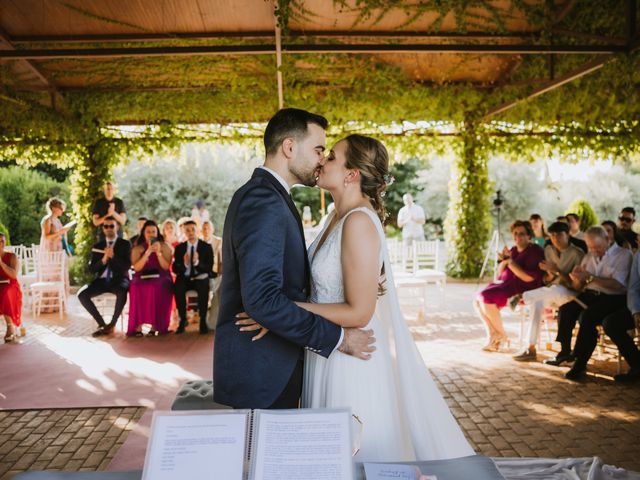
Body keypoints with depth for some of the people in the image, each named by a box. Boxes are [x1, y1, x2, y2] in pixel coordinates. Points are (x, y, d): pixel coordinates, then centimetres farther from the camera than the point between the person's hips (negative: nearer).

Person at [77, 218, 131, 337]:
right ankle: (101, 323, -8)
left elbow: (127, 266, -7)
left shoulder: (125, 244, 4)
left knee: (122, 293, -38)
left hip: (118, 279, -4)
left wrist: (113, 256, -19)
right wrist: (103, 260, -13)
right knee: (81, 294, -21)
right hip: (102, 280, 4)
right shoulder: (97, 246, 13)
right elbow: (91, 269, 5)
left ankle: (112, 324, -18)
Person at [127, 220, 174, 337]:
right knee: (137, 288, -33)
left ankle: (155, 325, -27)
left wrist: (158, 252, -13)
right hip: (142, 279, 1)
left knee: (159, 288, -35)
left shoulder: (165, 247, 8)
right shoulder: (137, 249, 10)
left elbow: (166, 267, -2)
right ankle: (138, 326, -27)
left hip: (160, 278, -1)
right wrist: (148, 252, -13)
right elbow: (137, 268, -4)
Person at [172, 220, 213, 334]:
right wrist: (184, 264, -20)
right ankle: (183, 320, -19)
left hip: (201, 278, -1)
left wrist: (197, 262, -25)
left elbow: (209, 268, -7)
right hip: (185, 278, 2)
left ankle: (203, 320, -22)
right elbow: (174, 269, 1)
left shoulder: (206, 247, 1)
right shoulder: (179, 248, 7)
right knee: (177, 287, -33)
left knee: (203, 287, -36)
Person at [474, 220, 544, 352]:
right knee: (477, 300, -8)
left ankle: (501, 335, -10)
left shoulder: (534, 251, -7)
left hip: (522, 290, -9)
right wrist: (504, 261, -4)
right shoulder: (513, 250, 17)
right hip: (507, 285, 9)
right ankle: (493, 335, -6)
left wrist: (511, 263, -16)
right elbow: (500, 273, 16)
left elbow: (530, 278, -18)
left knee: (486, 298, -27)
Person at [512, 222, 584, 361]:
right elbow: (546, 281, 8)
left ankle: (523, 297, -19)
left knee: (556, 290, -38)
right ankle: (531, 348, -29)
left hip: (570, 294, -5)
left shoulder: (577, 253, -8)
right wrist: (550, 274, -14)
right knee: (537, 302, -26)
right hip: (551, 293, 5)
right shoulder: (548, 250, 8)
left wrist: (557, 271, -23)